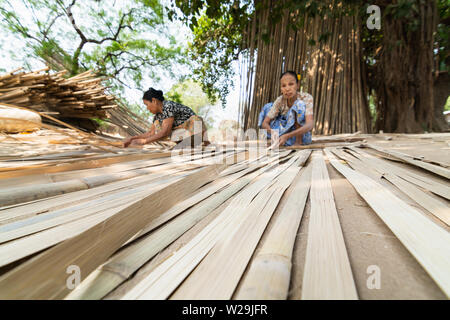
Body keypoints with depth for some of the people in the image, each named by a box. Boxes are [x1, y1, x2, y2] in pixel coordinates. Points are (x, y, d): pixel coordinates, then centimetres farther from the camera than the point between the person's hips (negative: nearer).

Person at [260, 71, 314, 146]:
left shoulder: (306, 98, -19)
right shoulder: (280, 100, -10)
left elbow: (310, 125, -33)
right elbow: (265, 123, -12)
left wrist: (287, 136, -46)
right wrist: (274, 133, -34)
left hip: (303, 136, -4)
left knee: (299, 104, -29)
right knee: (268, 107, -5)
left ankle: (298, 141, -21)